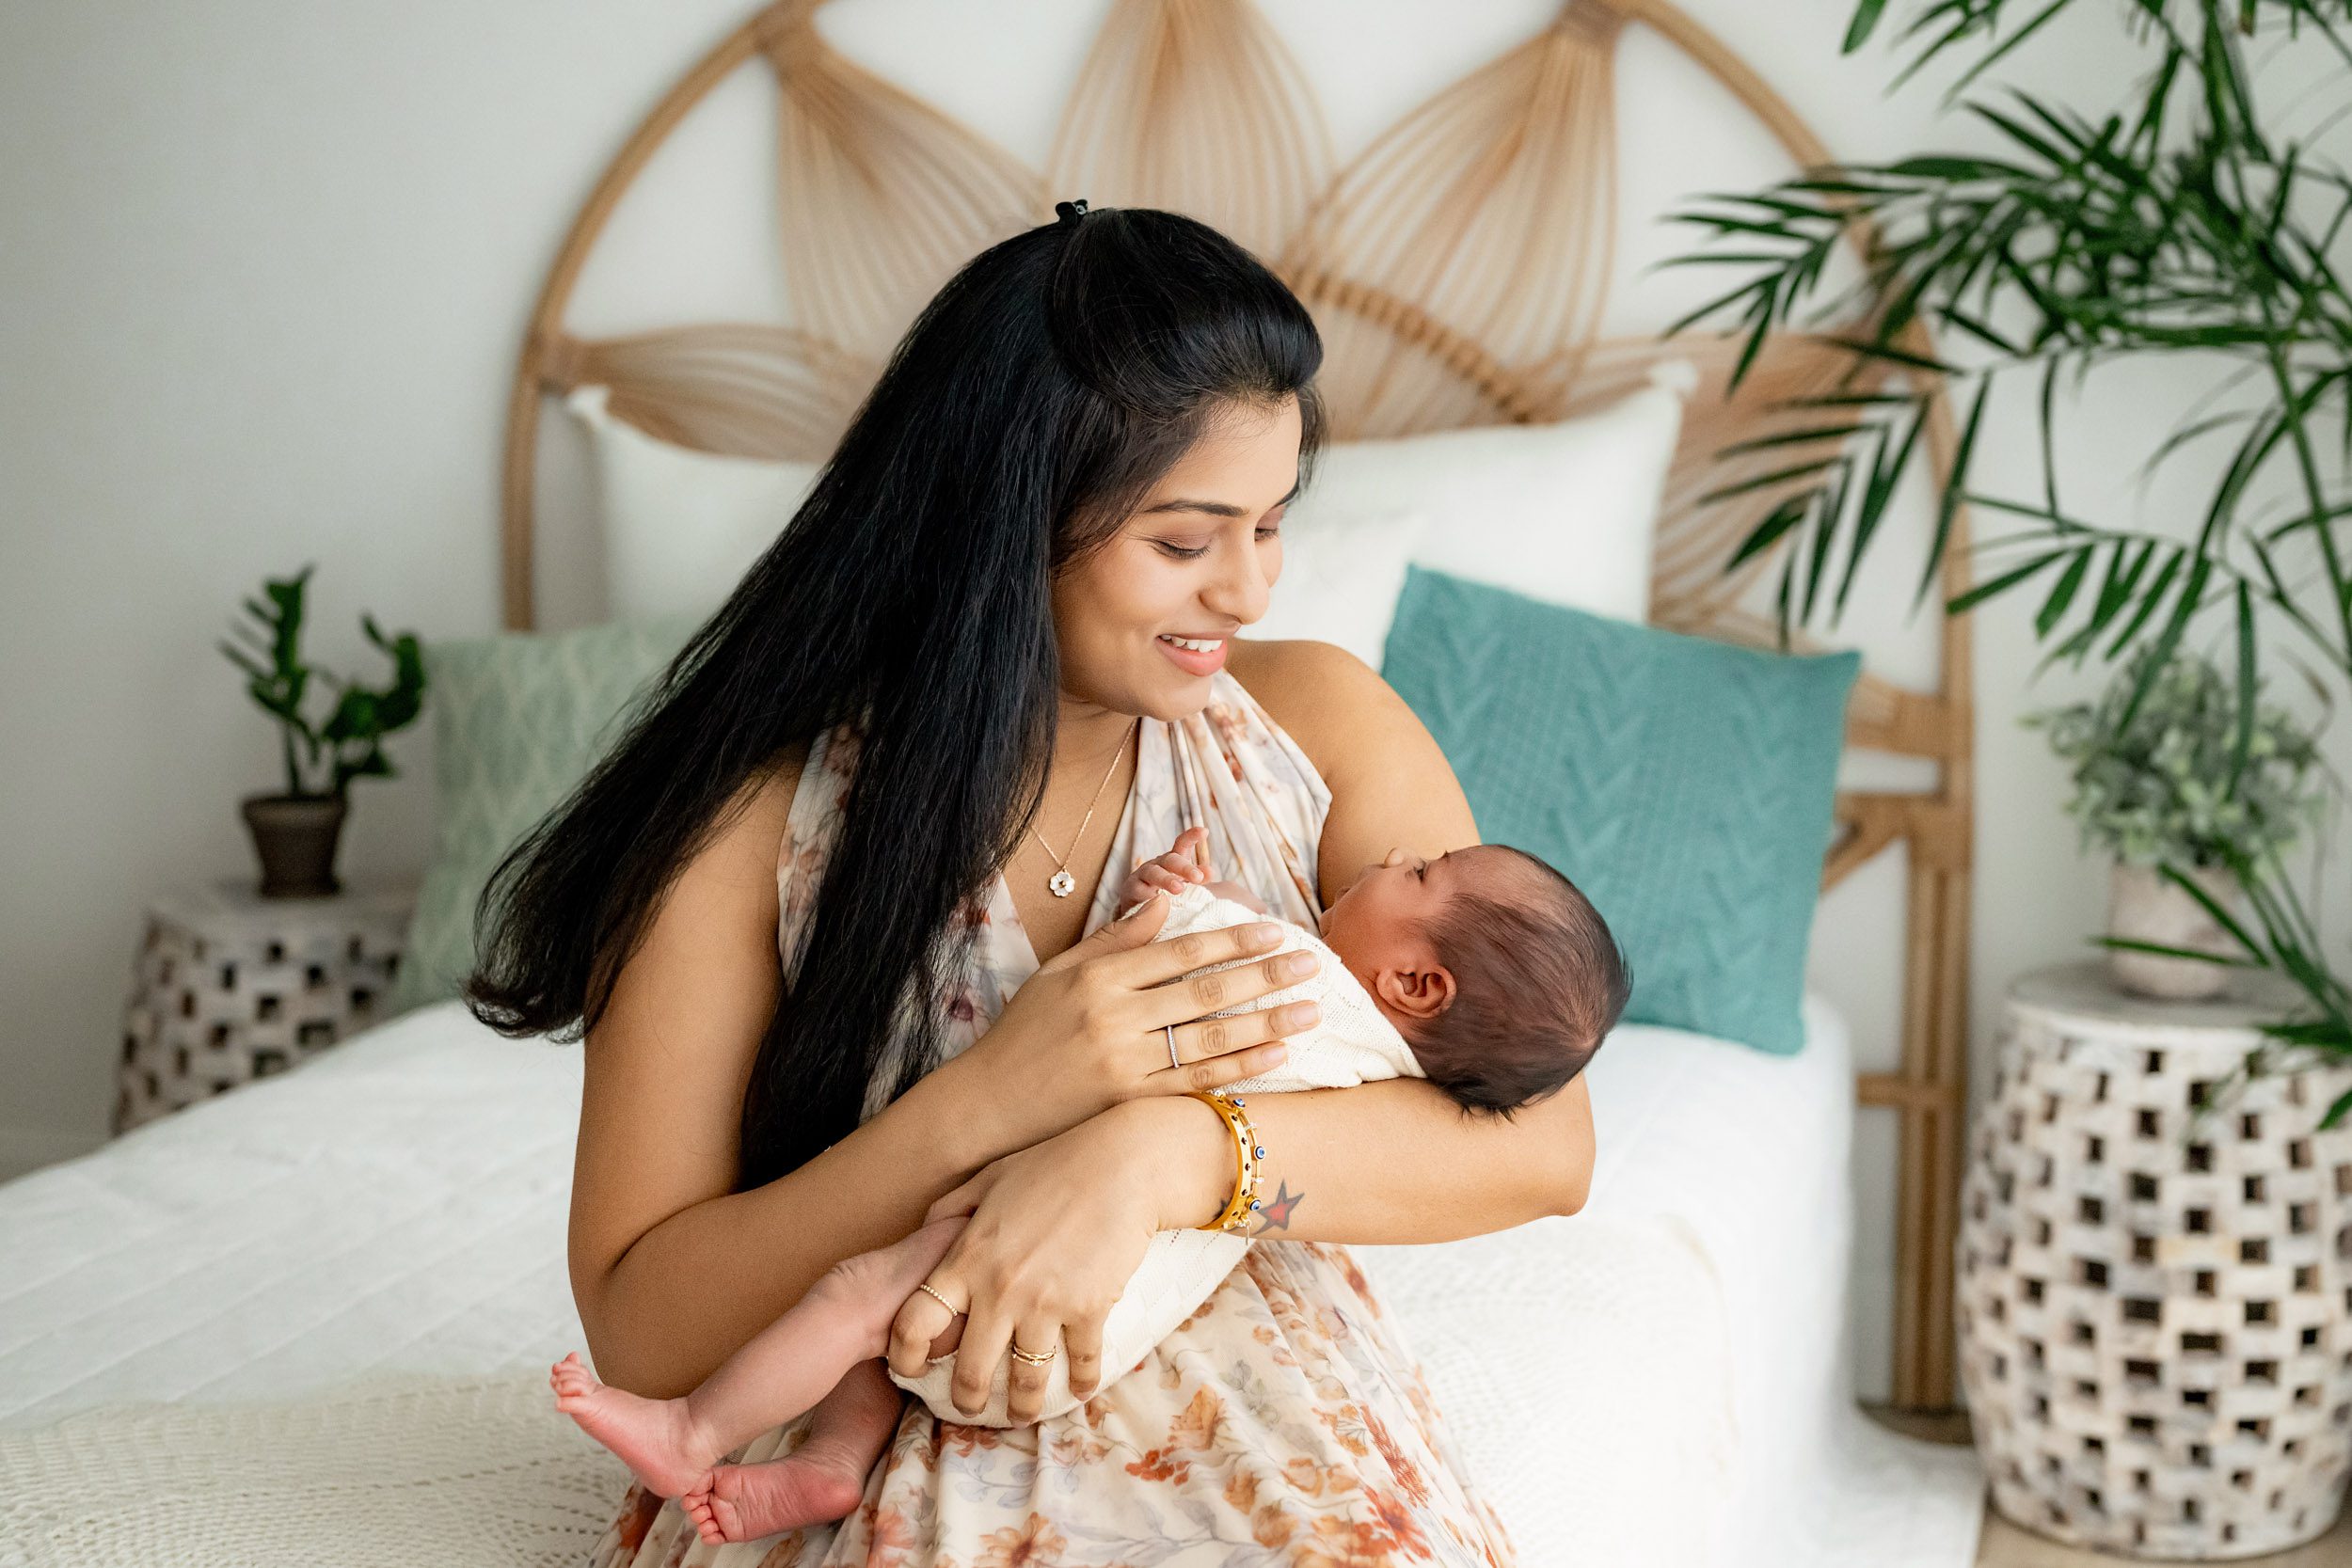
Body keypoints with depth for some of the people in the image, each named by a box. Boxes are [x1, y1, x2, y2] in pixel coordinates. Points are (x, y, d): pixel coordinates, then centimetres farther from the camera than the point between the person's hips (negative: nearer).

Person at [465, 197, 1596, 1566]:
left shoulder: (1319, 725, 0)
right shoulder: (759, 814, -8)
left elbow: (1545, 1143, -8)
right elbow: (641, 1335, -9)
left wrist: (1170, 1150, -24)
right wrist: (985, 1105, -23)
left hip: (1263, 1450, 2)